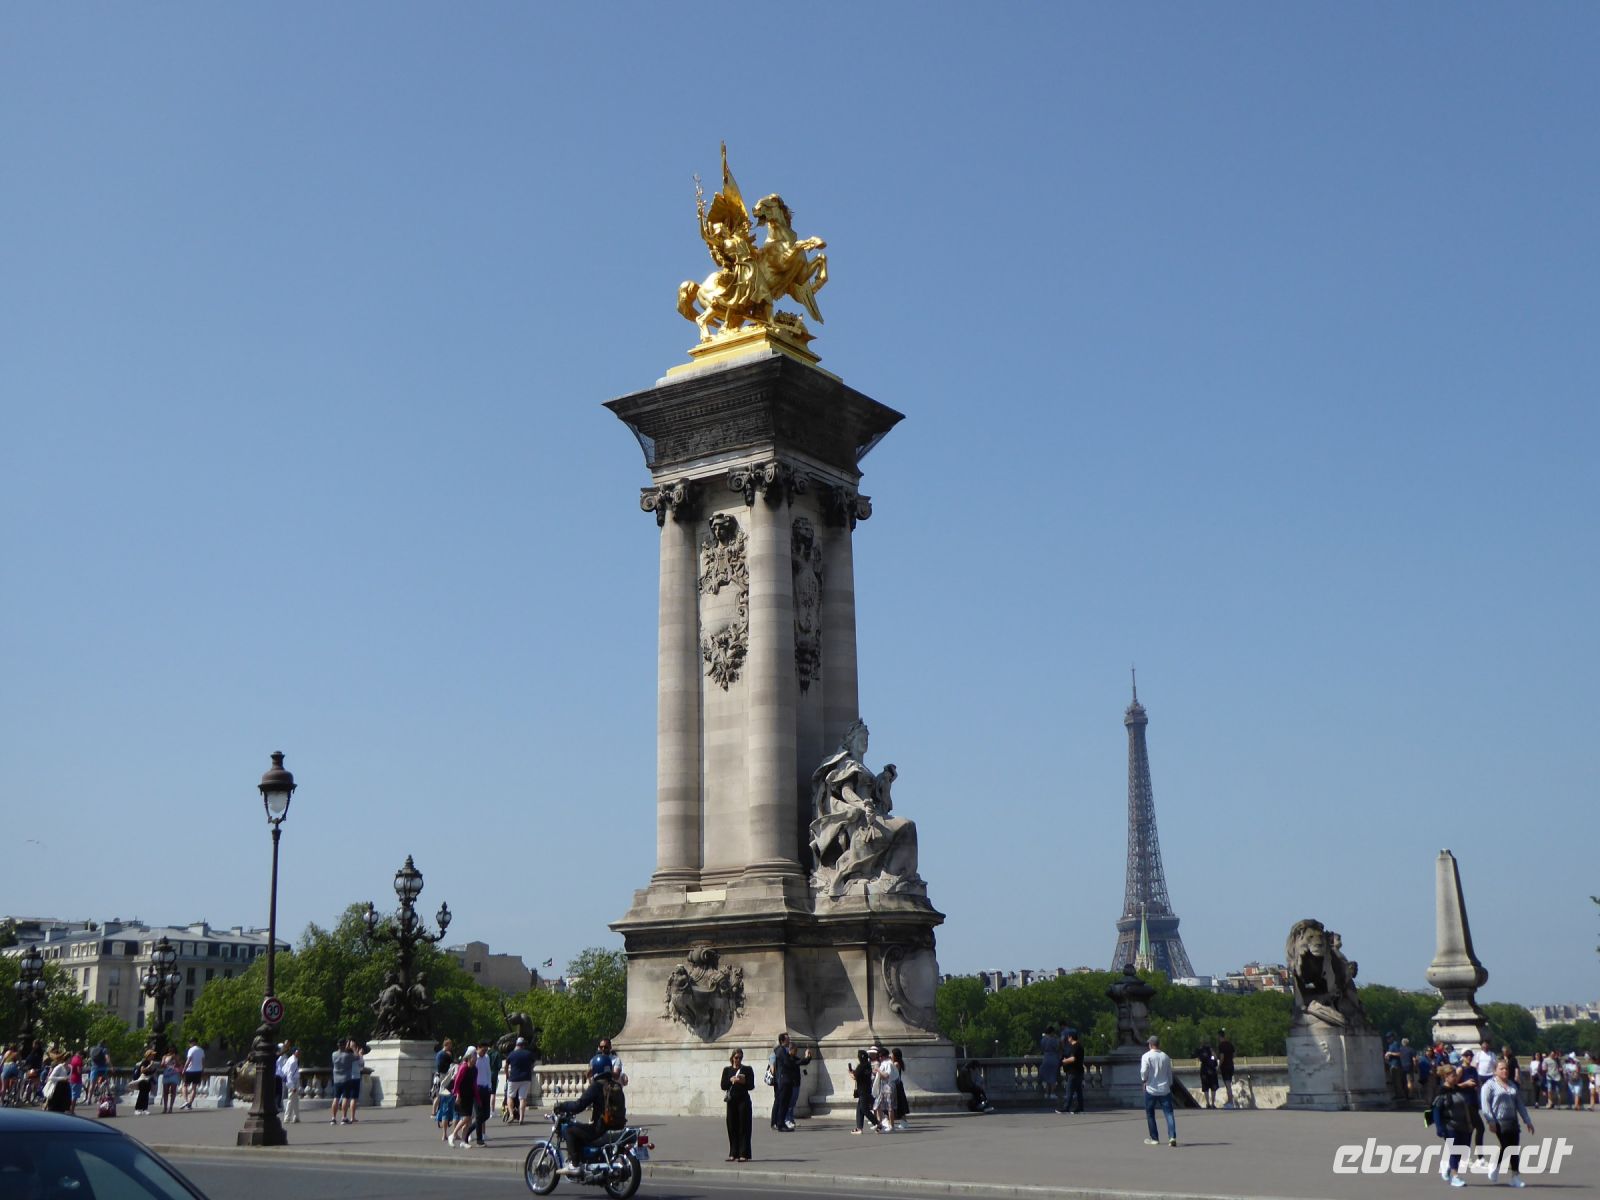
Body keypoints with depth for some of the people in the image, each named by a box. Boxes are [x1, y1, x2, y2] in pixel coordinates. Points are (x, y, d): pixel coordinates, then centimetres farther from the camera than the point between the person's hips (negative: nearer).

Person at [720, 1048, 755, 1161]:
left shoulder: (747, 1070, 4)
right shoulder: (727, 1070, 10)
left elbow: (751, 1086, -2)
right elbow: (723, 1086, 4)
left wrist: (743, 1081, -19)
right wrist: (731, 1080, -12)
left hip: (743, 1100, -3)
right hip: (731, 1100, 3)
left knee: (743, 1127, -4)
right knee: (732, 1127, 3)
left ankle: (744, 1154, -2)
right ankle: (733, 1154, 10)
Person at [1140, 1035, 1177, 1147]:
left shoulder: (1147, 1056, -8)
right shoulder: (1165, 1056, 5)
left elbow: (1144, 1071, -17)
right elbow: (1170, 1073, 11)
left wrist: (1144, 1080, 3)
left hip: (1151, 1089, -3)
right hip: (1165, 1090, 3)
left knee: (1150, 1115, 12)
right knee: (1169, 1113, -1)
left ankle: (1154, 1138, 17)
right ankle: (1172, 1137, -18)